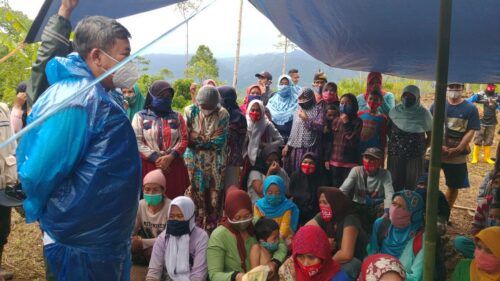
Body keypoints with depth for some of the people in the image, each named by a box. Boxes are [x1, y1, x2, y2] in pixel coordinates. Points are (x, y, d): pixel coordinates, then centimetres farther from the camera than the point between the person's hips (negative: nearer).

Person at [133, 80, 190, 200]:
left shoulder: (177, 117, 12)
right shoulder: (140, 116, 4)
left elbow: (183, 140, 5)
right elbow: (137, 142, -3)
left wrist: (170, 157, -10)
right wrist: (156, 158, -10)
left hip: (173, 166, 2)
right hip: (149, 166, -2)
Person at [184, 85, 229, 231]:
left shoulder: (222, 114, -7)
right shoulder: (190, 112, -4)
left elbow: (220, 142, -11)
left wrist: (198, 138, -9)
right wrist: (209, 139, -12)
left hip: (216, 159, 0)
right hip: (194, 158, 1)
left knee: (215, 192, 6)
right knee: (197, 190, 6)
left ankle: (212, 222, 21)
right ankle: (199, 220, 19)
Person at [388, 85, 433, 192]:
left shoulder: (423, 113, -3)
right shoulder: (395, 111, 2)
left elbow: (430, 134, 5)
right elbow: (388, 130, 14)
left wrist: (423, 148, 0)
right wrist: (395, 142, 6)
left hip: (415, 156, -1)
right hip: (395, 154, 2)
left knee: (412, 186, 5)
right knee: (394, 186, 6)